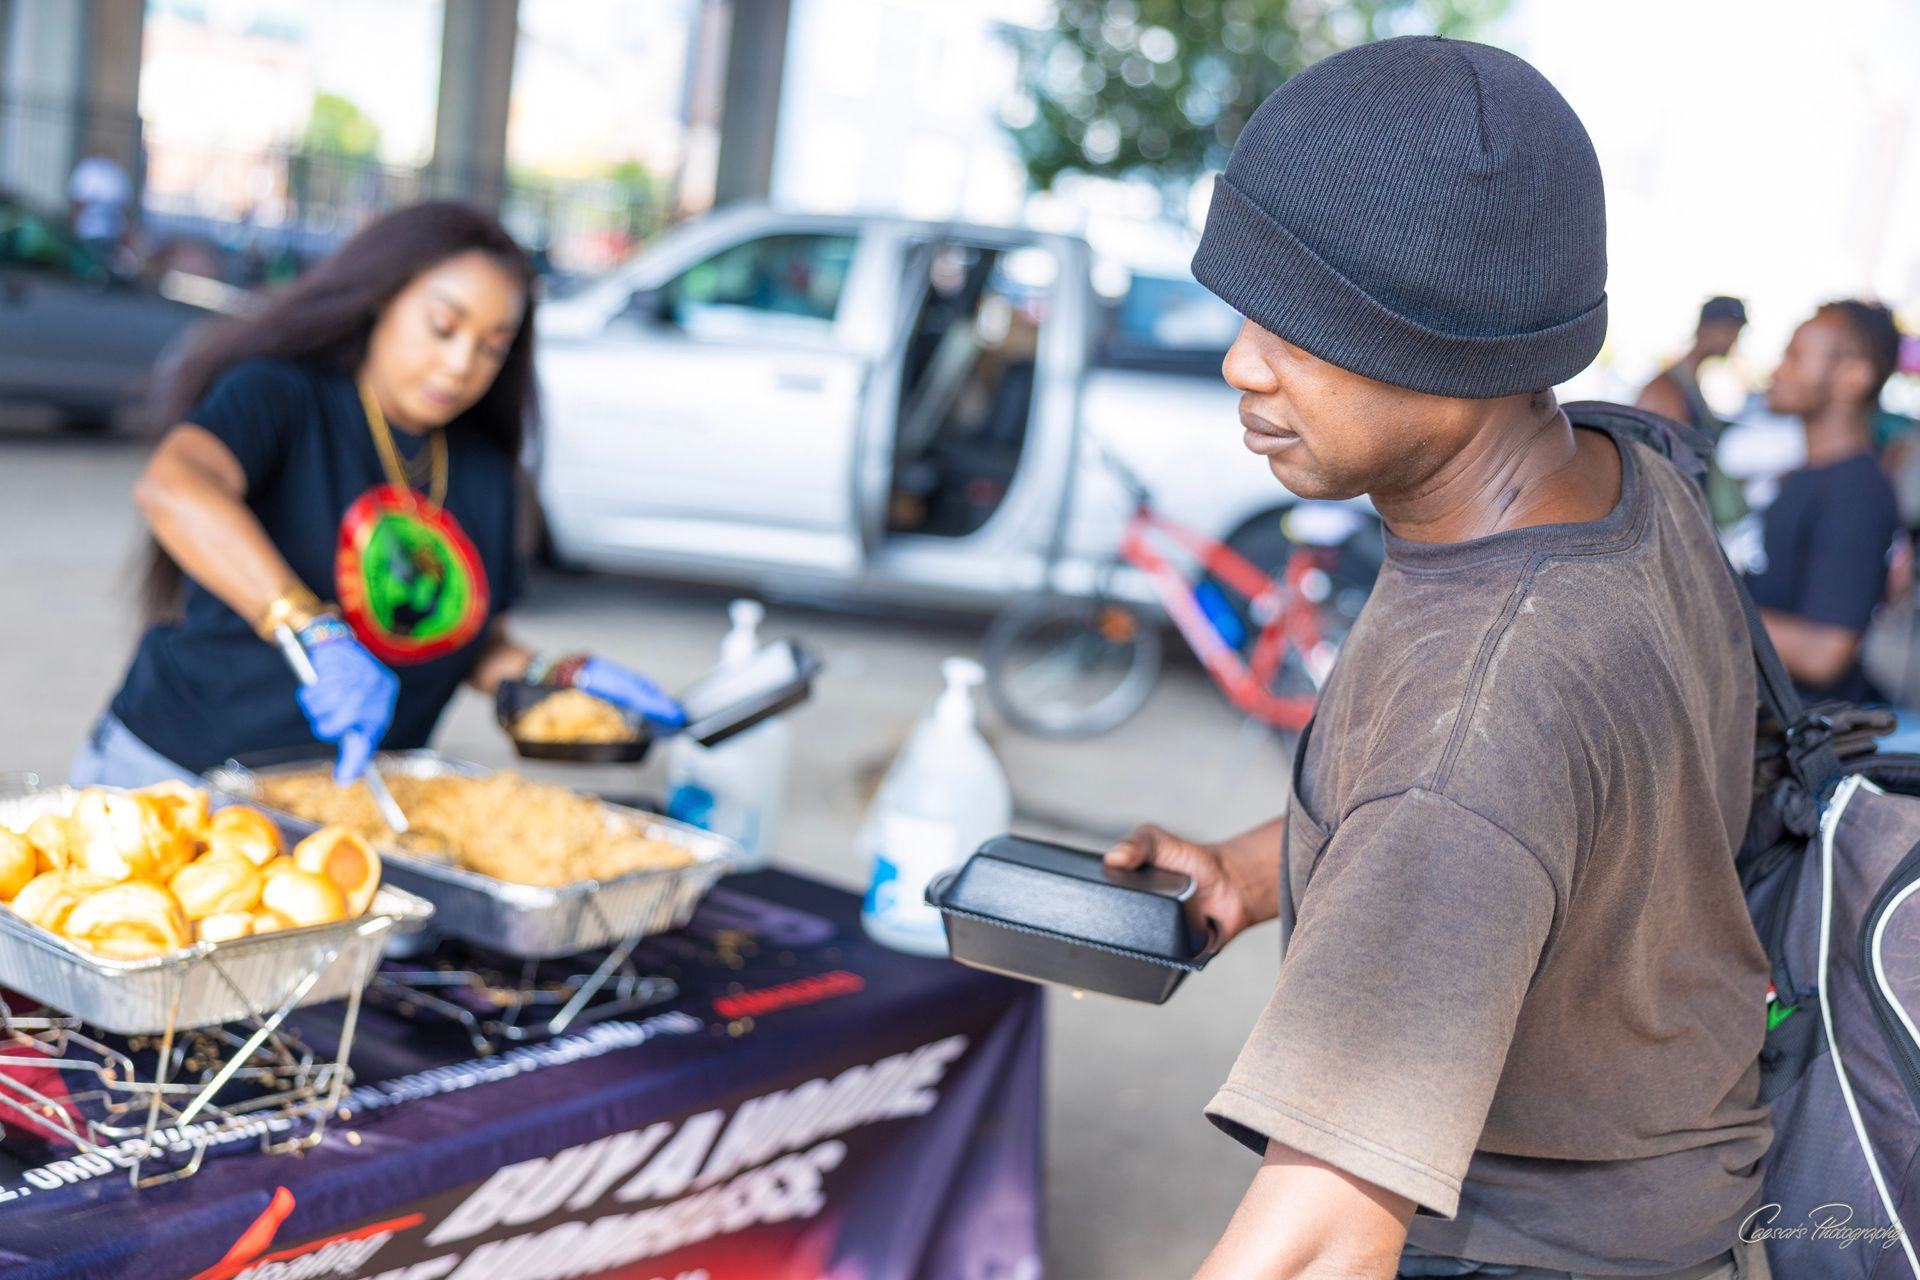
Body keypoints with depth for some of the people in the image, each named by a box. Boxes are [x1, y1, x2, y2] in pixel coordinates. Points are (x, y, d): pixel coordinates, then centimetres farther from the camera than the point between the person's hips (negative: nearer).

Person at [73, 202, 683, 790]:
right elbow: (171, 488, -27)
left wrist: (567, 674, 1)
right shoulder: (279, 396, -6)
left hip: (356, 795, 5)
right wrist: (311, 631, -38)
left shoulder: (485, 471, 11)